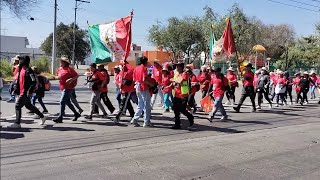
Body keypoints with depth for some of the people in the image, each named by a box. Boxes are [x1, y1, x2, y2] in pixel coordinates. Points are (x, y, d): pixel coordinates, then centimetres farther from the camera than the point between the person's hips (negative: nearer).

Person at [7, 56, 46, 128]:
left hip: (25, 93, -10)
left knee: (18, 106, -6)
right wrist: (16, 90, 16)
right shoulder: (21, 69, 13)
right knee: (28, 106, 17)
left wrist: (30, 91, -23)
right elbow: (19, 81, 21)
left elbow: (34, 81, -20)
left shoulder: (28, 70, -16)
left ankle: (17, 124, 4)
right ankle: (42, 117, 27)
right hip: (21, 92, 10)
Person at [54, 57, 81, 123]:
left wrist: (71, 79, -23)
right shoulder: (59, 69, 12)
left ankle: (60, 118, -9)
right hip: (63, 88, 9)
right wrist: (57, 77, -1)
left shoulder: (69, 69, -9)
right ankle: (76, 114, 29)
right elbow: (57, 76, 23)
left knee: (62, 102, -12)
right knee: (67, 102, 15)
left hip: (68, 88, -9)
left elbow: (77, 75, -9)